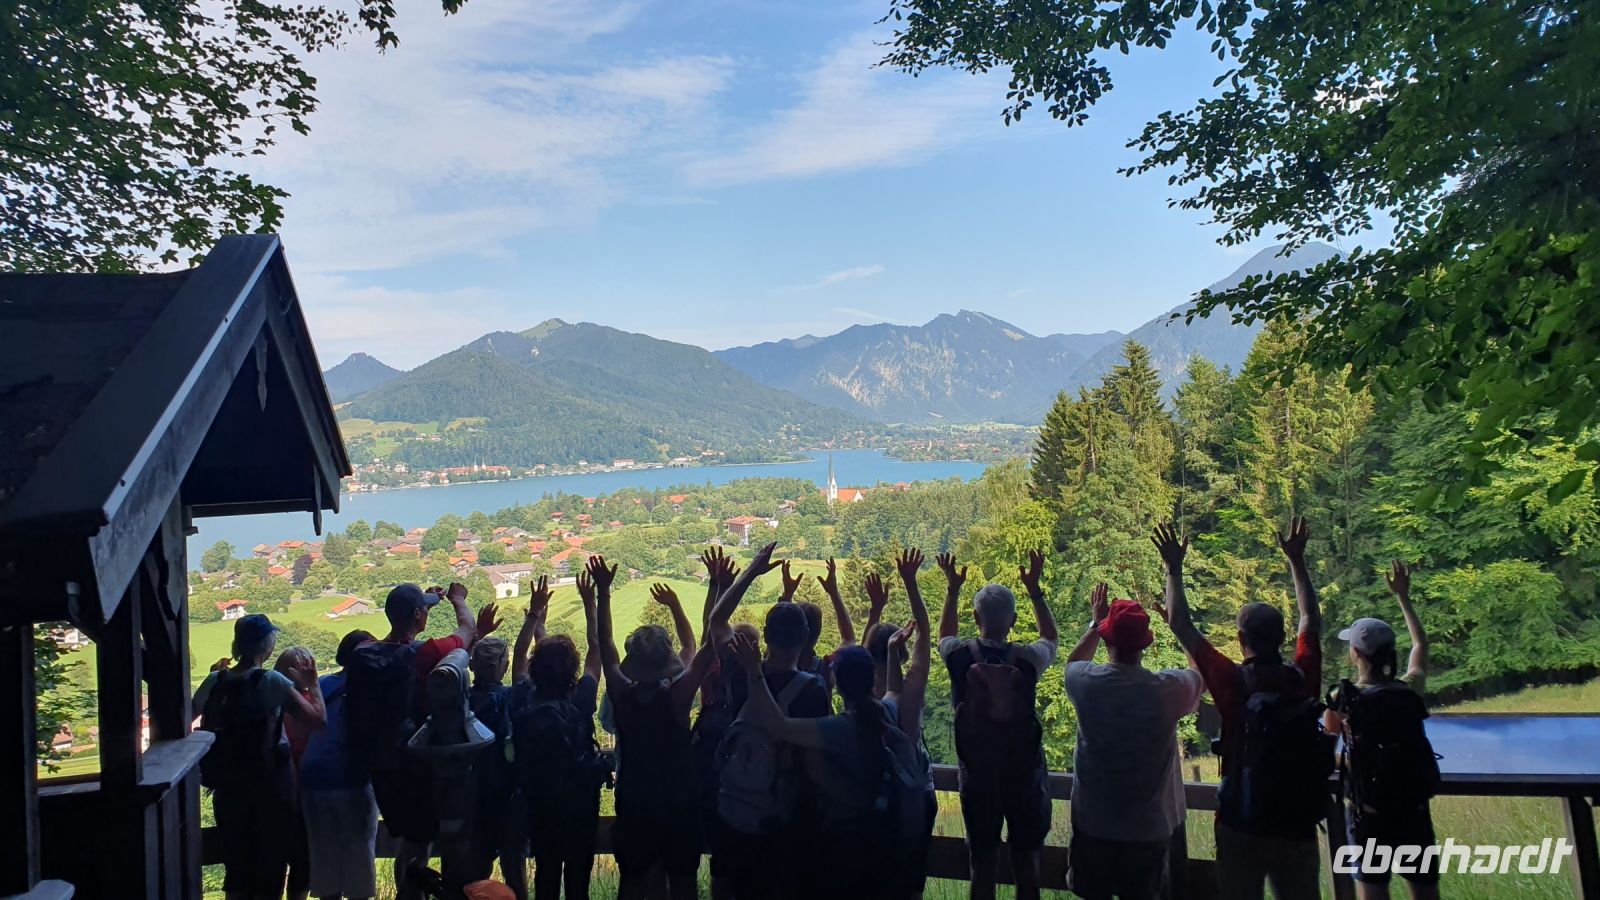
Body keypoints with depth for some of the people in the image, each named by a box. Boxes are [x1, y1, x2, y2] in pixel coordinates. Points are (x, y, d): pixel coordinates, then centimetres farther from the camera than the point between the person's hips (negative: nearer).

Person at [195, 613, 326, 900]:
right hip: (270, 788, -4)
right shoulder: (273, 682, -16)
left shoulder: (215, 681, -3)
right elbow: (318, 718, -17)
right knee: (270, 865, 10)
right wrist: (311, 683, -3)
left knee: (236, 865, 18)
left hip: (228, 789, 5)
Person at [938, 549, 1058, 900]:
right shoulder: (1027, 659, -16)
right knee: (1026, 862, 14)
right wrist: (1034, 590, 11)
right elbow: (1051, 638, 9)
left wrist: (952, 589, 16)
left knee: (983, 863, 13)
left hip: (977, 776, 1)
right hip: (1025, 776, -1)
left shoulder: (960, 656, -14)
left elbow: (945, 635, 12)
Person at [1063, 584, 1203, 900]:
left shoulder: (1087, 683, -17)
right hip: (1149, 826, 0)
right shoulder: (1167, 689, -19)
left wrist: (1095, 622, 20)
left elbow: (1073, 662, 10)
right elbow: (1203, 673, 5)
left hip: (1094, 823, 0)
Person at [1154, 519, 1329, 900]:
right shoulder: (1303, 679, -6)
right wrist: (1296, 560, 20)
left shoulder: (1233, 682, -14)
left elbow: (1181, 625, -7)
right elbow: (1311, 618, 11)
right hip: (1299, 825, 3)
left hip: (1242, 826, -3)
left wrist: (1174, 569, 2)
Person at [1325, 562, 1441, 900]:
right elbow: (1421, 645, 15)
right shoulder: (1410, 691, -4)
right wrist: (1403, 597, 23)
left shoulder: (1342, 698, -12)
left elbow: (1331, 729, 9)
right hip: (1413, 810, 3)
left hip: (1368, 813, -3)